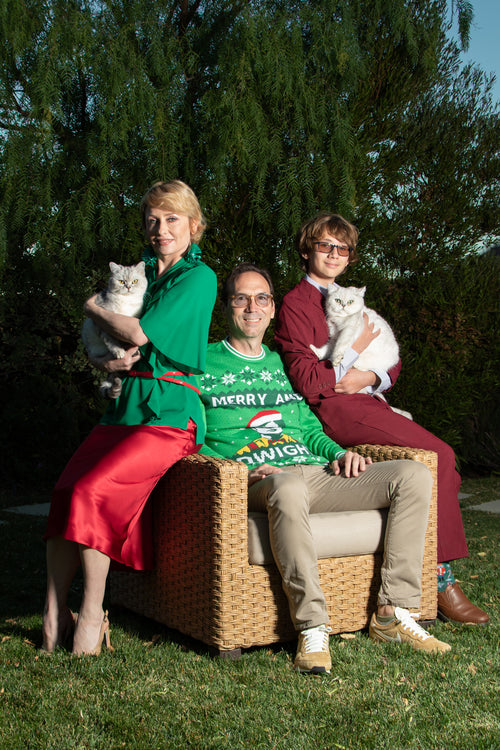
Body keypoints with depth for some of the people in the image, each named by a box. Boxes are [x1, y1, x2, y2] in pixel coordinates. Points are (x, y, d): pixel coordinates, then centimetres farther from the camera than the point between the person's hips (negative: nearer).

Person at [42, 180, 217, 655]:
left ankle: (91, 615, -10)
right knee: (65, 489, -15)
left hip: (169, 415, -7)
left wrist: (92, 308, 5)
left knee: (90, 490, -23)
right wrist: (107, 361, -3)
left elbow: (141, 333, -12)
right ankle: (54, 612, -11)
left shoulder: (199, 277, -2)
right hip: (126, 406, 7)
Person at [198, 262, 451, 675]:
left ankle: (393, 612, -15)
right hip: (255, 483, -6)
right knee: (288, 487, -44)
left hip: (316, 472, 6)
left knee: (415, 475, -13)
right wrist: (241, 470, -14)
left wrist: (339, 452, 7)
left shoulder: (283, 364, 28)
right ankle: (312, 629, -36)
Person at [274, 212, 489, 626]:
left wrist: (371, 378, -1)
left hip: (368, 403, 7)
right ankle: (443, 583, -16)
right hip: (336, 409, -7)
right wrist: (356, 350, -5)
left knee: (441, 461, -15)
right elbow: (306, 381, -8)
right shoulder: (295, 304, 3)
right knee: (441, 454, -21)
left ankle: (442, 577, -13)